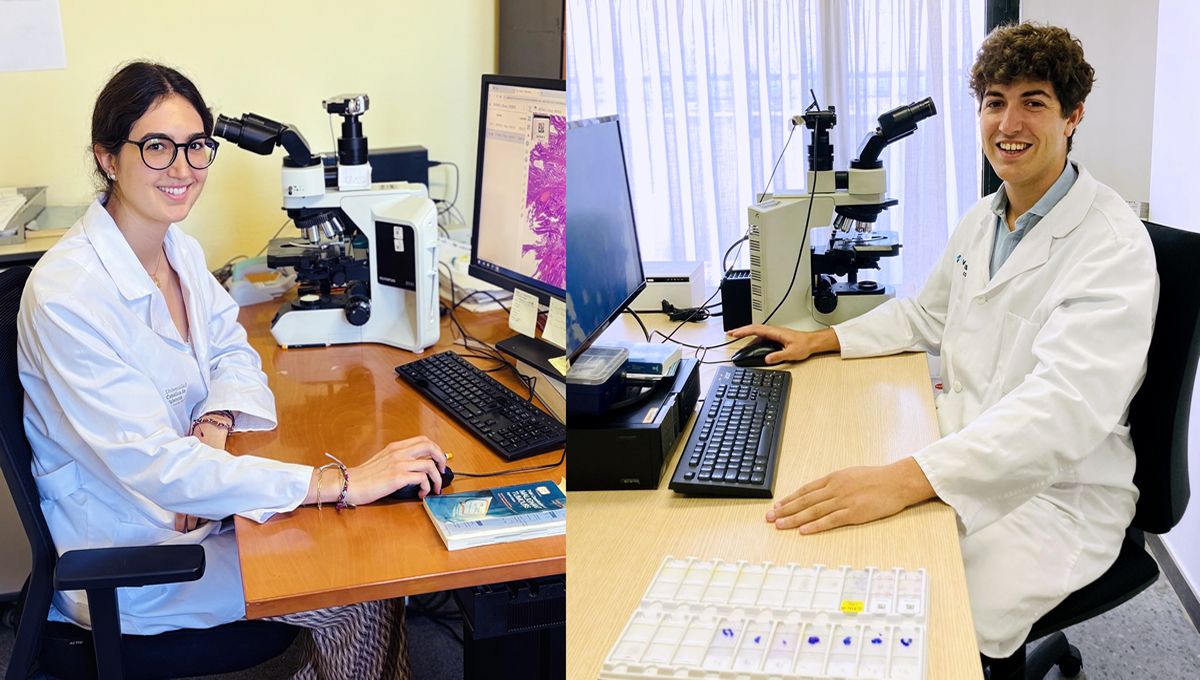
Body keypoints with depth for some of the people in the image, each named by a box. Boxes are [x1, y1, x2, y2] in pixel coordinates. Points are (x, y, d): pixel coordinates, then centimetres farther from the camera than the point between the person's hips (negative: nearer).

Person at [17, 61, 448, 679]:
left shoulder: (178, 249, 0)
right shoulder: (67, 297, -27)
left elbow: (232, 350, 12)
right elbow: (153, 469, -32)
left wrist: (214, 426, -13)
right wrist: (341, 483, -36)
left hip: (191, 502, 7)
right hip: (127, 553, -7)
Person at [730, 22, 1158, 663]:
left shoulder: (1113, 244, -19)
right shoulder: (982, 219, 9)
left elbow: (1065, 405, -32)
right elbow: (927, 315, 26)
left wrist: (907, 478, -44)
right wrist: (821, 340, 12)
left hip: (1056, 490, -8)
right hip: (962, 451, 8)